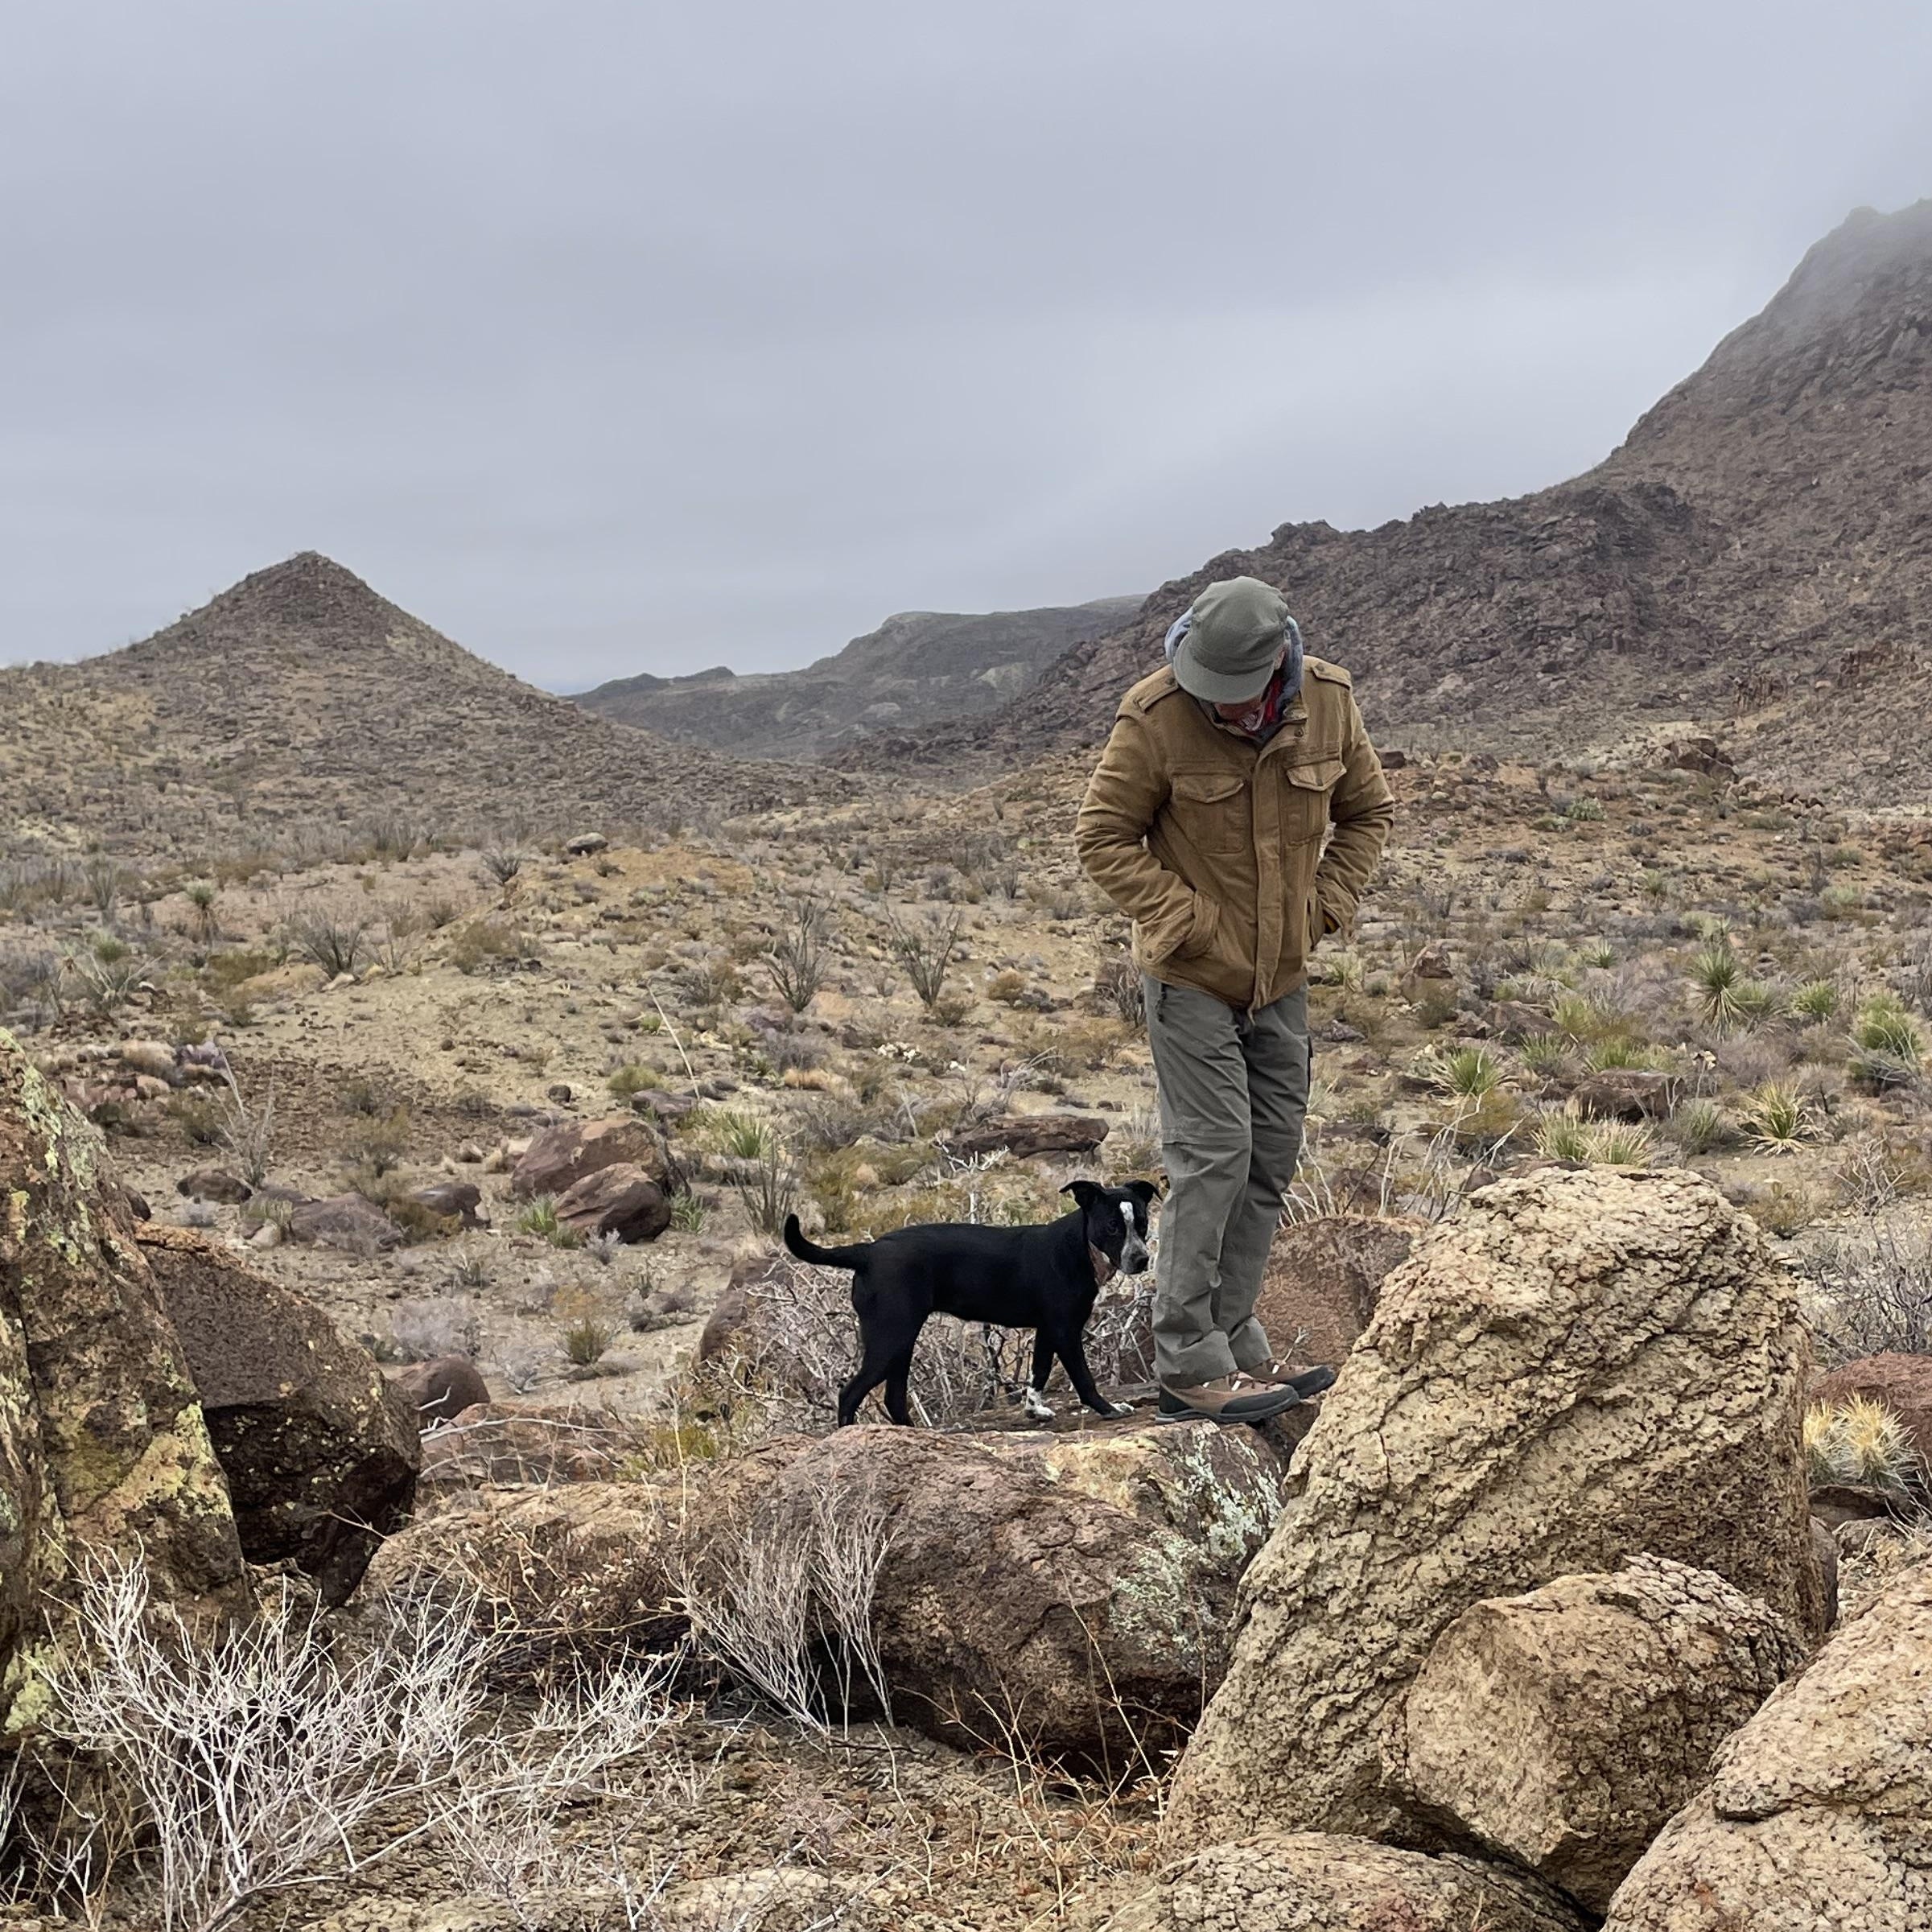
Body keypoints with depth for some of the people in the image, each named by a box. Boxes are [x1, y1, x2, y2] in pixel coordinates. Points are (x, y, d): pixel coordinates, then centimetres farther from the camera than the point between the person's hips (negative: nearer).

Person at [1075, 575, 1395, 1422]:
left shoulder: (1328, 703, -6)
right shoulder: (1155, 716, -19)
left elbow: (1368, 811, 10)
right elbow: (1103, 837, -11)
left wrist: (1326, 906, -1)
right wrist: (1186, 922, -17)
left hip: (1282, 978, 6)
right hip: (1191, 978, -5)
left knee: (1271, 1160, 10)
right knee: (1213, 1156, -8)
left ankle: (1233, 1341, 22)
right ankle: (1190, 1365, 0)